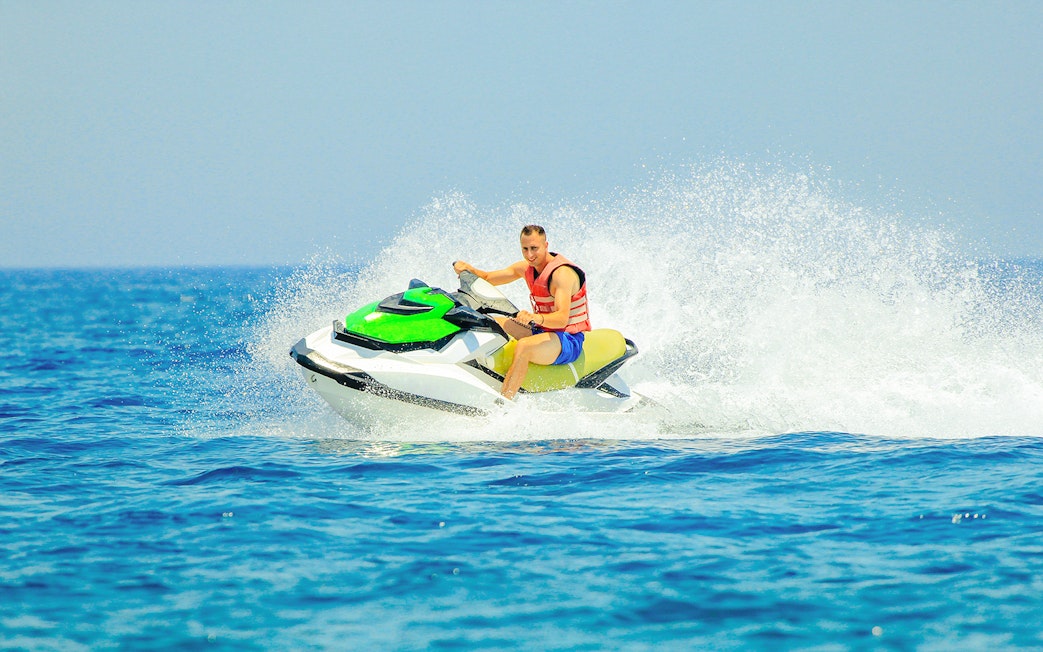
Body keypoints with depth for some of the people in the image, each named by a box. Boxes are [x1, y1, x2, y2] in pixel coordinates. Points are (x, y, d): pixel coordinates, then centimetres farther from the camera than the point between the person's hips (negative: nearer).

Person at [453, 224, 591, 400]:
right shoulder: (527, 267, 6)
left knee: (524, 346, -37)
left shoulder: (562, 273, -21)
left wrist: (536, 318, -52)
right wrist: (468, 269, -8)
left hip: (569, 341, -10)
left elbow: (562, 318, -33)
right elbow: (487, 279, 14)